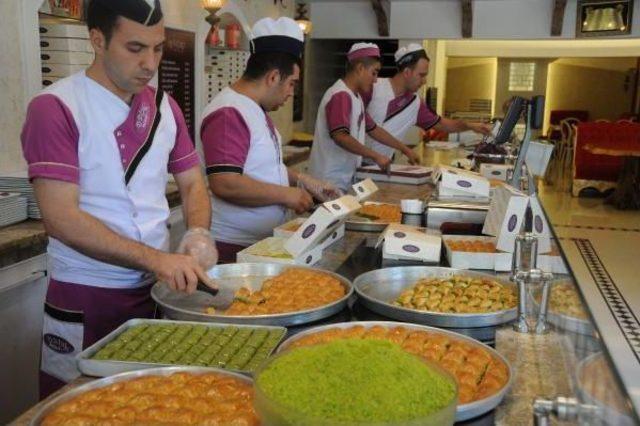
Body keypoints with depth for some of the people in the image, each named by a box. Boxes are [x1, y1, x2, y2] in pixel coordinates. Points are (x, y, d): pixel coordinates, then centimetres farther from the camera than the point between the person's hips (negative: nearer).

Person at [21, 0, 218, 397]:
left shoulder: (165, 106, 6)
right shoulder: (55, 108, -12)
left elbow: (192, 183, 11)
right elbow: (61, 218, -18)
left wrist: (198, 234, -10)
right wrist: (156, 259, -26)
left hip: (160, 287, 5)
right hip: (85, 301, -5)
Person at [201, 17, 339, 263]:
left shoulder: (255, 109, 12)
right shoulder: (229, 114, -21)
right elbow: (225, 184, -29)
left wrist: (304, 182, 11)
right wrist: (286, 195, -20)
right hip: (233, 246, -10)